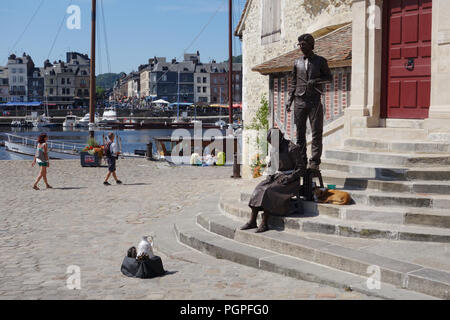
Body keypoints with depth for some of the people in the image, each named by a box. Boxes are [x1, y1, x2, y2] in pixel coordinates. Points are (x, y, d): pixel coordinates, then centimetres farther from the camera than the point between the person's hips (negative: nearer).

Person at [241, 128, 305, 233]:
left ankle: (264, 223, -28)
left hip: (291, 179, -7)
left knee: (268, 191, -29)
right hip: (277, 176, 7)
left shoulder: (293, 148, -12)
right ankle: (252, 221, -22)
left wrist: (288, 178, -22)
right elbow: (271, 165, 22)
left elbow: (301, 170, -12)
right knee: (259, 189, -18)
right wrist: (271, 175, 1)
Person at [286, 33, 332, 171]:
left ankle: (315, 162, -2)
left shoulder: (320, 61, 7)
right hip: (300, 101, 3)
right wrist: (290, 99, 8)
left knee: (316, 132, -5)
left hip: (314, 101, -2)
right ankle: (301, 162, 9)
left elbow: (329, 77, 9)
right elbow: (294, 83, 17)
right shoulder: (297, 62, 14)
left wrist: (316, 80, -9)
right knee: (300, 133, 3)